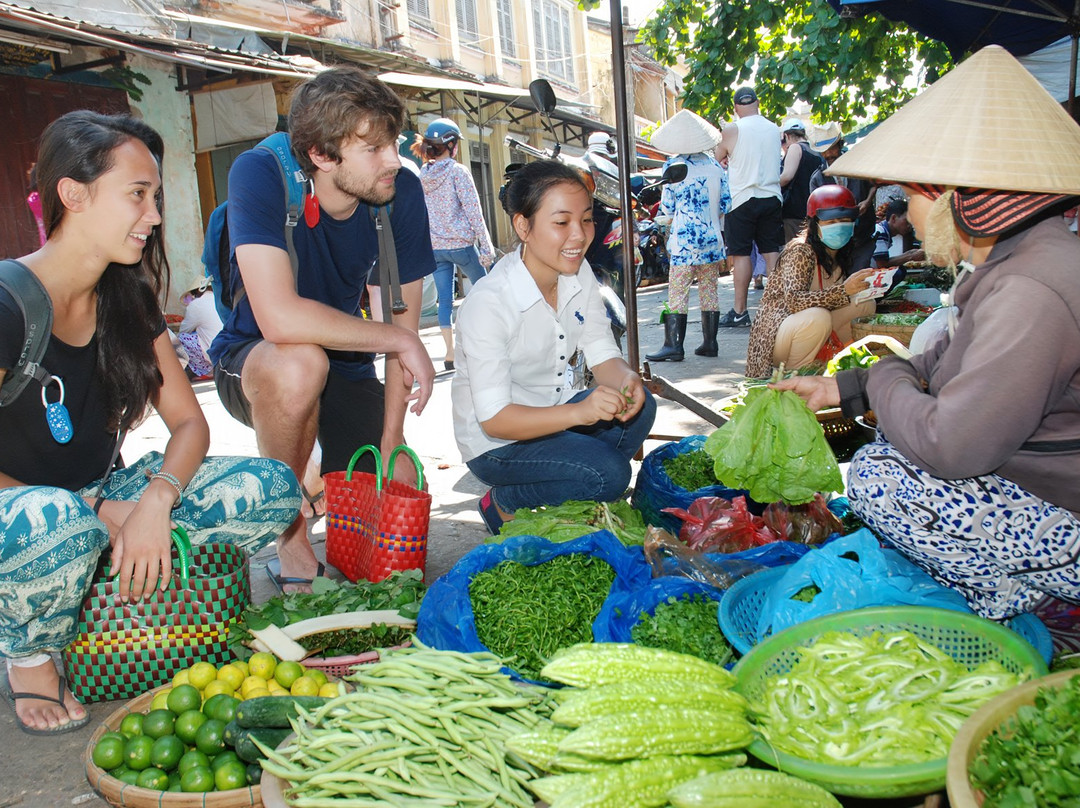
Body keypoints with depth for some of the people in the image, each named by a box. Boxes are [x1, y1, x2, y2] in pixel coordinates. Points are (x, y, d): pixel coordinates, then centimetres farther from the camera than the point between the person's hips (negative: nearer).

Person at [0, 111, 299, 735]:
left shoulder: (128, 301, 2)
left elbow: (188, 420, 0)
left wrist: (153, 502, -19)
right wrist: (93, 514, -22)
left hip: (104, 501, 5)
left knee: (271, 489, -15)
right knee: (57, 522, -42)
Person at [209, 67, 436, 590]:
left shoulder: (402, 193, -14)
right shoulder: (260, 175, -27)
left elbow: (402, 321, -8)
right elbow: (279, 318, -38)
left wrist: (392, 440, -11)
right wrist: (400, 341, -29)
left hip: (345, 363, 3)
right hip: (252, 361, -3)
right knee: (300, 363, -38)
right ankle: (289, 535, -13)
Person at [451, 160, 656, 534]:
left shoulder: (579, 273, -4)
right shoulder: (488, 303, -26)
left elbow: (603, 355, -3)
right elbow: (493, 418, -27)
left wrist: (626, 379, -27)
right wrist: (578, 412, -41)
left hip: (553, 414, 7)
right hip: (495, 444, -7)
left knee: (639, 407, -17)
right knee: (607, 474, -25)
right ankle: (504, 504, 2)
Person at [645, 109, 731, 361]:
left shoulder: (674, 165, -5)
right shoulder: (715, 165, 6)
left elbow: (667, 208, -2)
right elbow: (726, 203, 9)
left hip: (684, 239, -4)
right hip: (713, 237, 5)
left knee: (677, 293, -3)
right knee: (710, 290, 10)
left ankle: (674, 345, -7)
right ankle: (710, 342, 13)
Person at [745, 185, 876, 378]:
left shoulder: (839, 254, 6)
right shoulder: (800, 251, -19)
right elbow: (794, 301, -32)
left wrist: (860, 288, -8)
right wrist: (843, 289, -40)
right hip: (776, 333, -8)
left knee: (866, 305, -2)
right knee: (817, 317, -36)